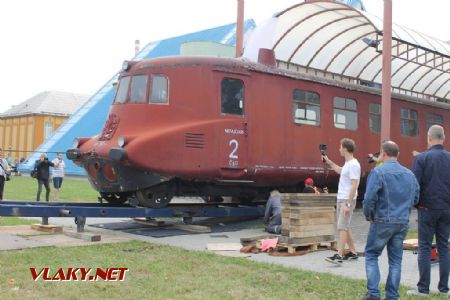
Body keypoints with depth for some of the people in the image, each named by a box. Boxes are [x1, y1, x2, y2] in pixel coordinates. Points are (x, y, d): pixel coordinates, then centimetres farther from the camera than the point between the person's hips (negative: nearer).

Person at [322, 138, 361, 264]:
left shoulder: (353, 165, -18)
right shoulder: (347, 164, 13)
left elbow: (354, 186, -22)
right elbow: (341, 171, 37)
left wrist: (348, 204, -25)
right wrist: (328, 162, 36)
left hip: (348, 200, -10)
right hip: (341, 199, 10)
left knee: (342, 227, -12)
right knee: (344, 227, 15)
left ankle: (339, 255, -13)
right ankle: (353, 252, 23)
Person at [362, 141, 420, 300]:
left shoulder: (378, 172, -11)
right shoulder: (409, 174, 7)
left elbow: (369, 198, -17)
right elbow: (416, 199, 11)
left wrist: (368, 215, -1)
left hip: (382, 221, -5)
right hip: (403, 222, 5)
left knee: (371, 255, 9)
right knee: (396, 260, 11)